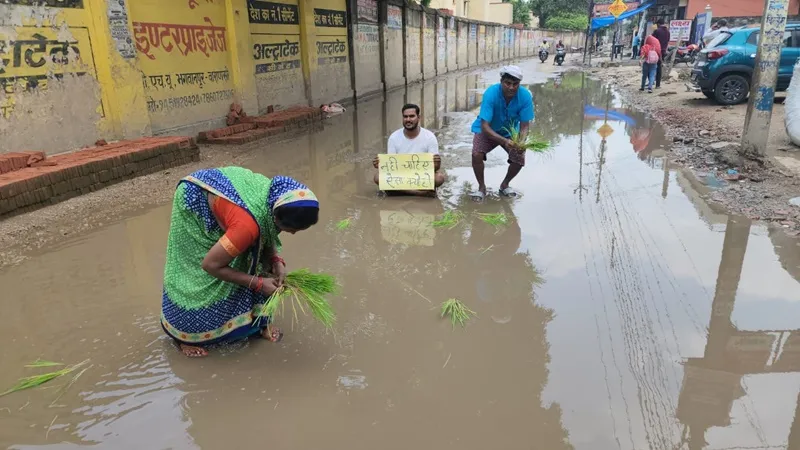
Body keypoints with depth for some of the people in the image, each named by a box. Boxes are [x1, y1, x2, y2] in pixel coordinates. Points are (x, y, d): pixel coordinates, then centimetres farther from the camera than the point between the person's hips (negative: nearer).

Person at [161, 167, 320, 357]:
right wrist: (258, 283, -24)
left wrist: (276, 261, -16)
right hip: (194, 202, -7)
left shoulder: (277, 196, -20)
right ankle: (184, 334, 21)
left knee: (250, 259, 3)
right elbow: (210, 265, -30)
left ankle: (257, 321, 18)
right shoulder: (248, 224, -42)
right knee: (194, 274, 0)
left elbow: (266, 234, 2)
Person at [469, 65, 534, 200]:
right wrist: (504, 141, -48)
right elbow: (485, 126, -33)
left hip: (511, 132, 3)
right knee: (476, 154, -27)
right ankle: (482, 187, -1)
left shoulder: (525, 96, -24)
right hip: (487, 130, -2)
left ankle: (505, 185, 14)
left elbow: (524, 126, -18)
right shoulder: (491, 93, -31)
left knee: (520, 158, -17)